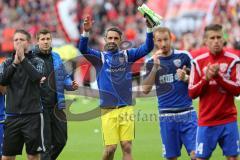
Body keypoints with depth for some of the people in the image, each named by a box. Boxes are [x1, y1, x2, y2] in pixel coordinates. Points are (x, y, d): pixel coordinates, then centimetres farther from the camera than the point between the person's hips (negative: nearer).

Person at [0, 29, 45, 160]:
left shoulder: (37, 62, 2)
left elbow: (37, 76, -17)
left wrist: (23, 59, -17)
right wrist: (15, 63, -14)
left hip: (32, 115, -2)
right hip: (12, 115, 2)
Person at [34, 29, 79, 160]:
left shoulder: (56, 57, 11)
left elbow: (65, 77, 19)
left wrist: (71, 84, -1)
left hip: (57, 105, 6)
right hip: (41, 105, -6)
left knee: (61, 139, 11)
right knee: (45, 143, 0)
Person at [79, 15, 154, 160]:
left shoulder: (127, 55, 8)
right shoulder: (99, 57, 4)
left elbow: (147, 48, -1)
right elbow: (83, 50, -13)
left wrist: (149, 29, -17)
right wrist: (86, 32, -31)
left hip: (126, 109, 2)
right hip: (108, 110, -2)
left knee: (127, 147, -2)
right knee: (110, 148, -4)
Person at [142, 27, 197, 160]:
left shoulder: (183, 56, 2)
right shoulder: (152, 62, 5)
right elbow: (145, 89, -5)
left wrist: (185, 78, -13)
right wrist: (155, 67, -15)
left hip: (187, 113, -1)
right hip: (167, 116, 1)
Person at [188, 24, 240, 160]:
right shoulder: (198, 62, 2)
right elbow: (192, 93, 1)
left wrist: (218, 76, -18)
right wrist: (206, 78, -15)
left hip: (228, 121, -1)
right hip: (206, 122, 1)